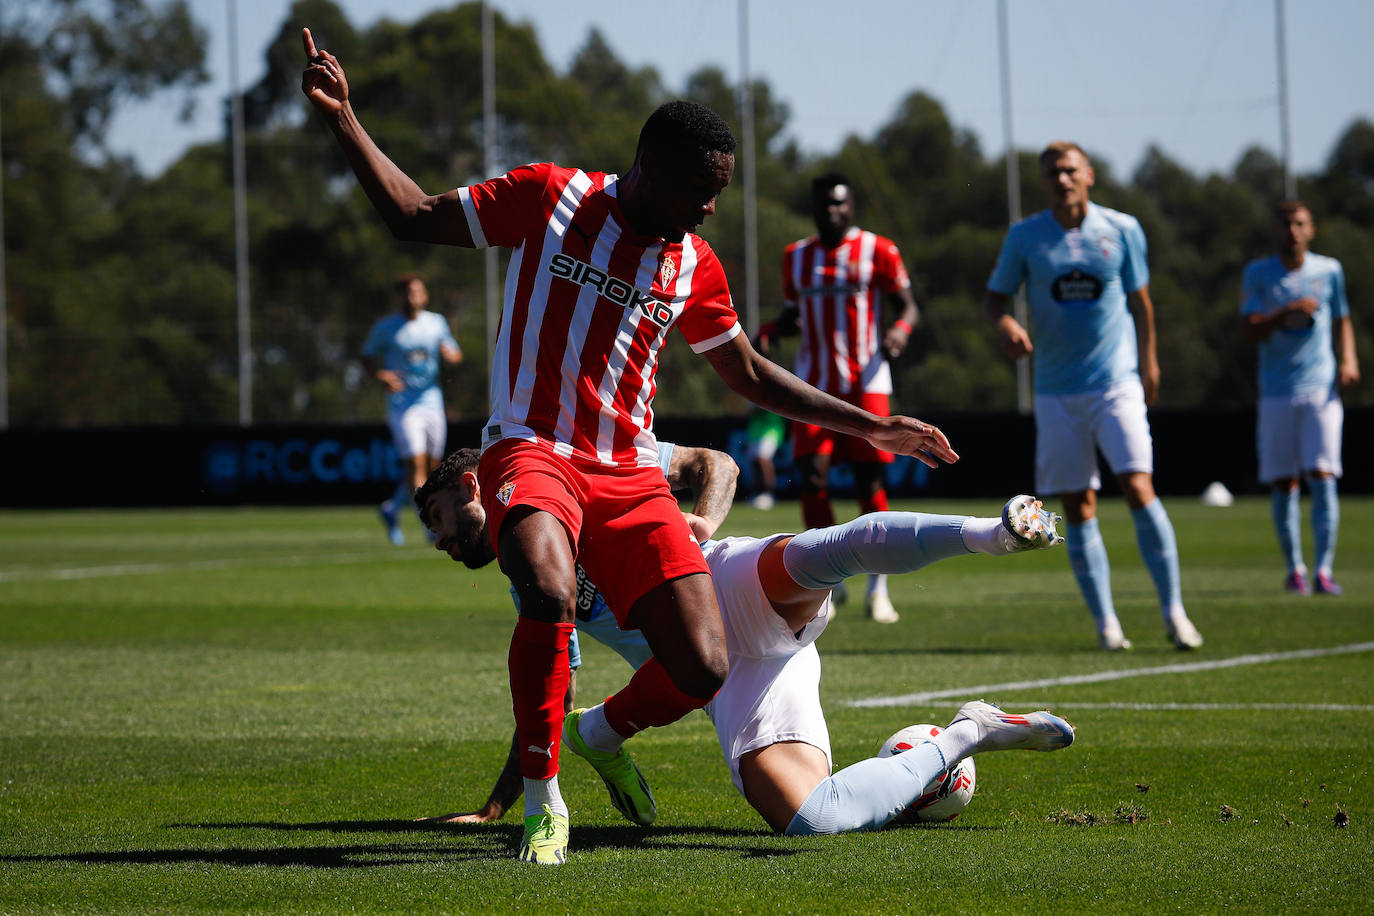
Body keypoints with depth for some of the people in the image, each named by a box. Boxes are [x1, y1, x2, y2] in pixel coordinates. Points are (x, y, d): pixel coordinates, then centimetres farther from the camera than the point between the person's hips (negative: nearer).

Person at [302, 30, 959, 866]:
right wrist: (344, 119, -5)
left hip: (631, 474, 4)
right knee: (551, 594, -37)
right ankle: (542, 801, -18)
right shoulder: (549, 198, -1)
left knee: (703, 672, -9)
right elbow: (415, 216, 5)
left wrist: (866, 426, 23)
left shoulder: (695, 267, 10)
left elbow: (750, 375, 24)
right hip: (532, 449, -4)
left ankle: (605, 734, 26)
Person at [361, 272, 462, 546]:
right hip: (402, 405, -4)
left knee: (432, 467, 7)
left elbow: (455, 355, 15)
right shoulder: (385, 327, -2)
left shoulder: (436, 322, 8)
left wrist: (450, 353, -10)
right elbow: (368, 356, 7)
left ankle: (392, 508, 28)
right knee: (416, 465, -16)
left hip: (432, 402, 4)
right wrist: (381, 375, -13)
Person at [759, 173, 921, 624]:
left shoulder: (877, 251, 1)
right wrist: (770, 330, -1)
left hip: (866, 382, -3)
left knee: (869, 482, -3)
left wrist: (900, 330, -22)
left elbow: (907, 306, 0)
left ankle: (878, 587, 6)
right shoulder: (796, 257, 13)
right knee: (812, 479, -10)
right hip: (814, 384, 3)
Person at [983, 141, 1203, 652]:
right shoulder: (1025, 237, 2)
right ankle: (1105, 623, 6)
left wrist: (1148, 364, 15)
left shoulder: (1122, 230, 2)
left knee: (1139, 488, -15)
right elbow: (995, 297, 7)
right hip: (1057, 392, 1)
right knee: (1078, 509, 0)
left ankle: (1173, 610, -7)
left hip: (1117, 383, -1)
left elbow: (1139, 301, 12)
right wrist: (1004, 323, -16)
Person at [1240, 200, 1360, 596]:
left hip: (1321, 389, 0)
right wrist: (1286, 313, -21)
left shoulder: (1329, 270, 6)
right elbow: (1251, 332, -5)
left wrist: (1349, 360, 1)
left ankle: (1324, 571, -13)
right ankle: (1294, 569, 16)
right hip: (1277, 393, 0)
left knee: (1322, 477, -12)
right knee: (1283, 484, 2)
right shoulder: (1258, 274, 2)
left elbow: (1342, 321, 18)